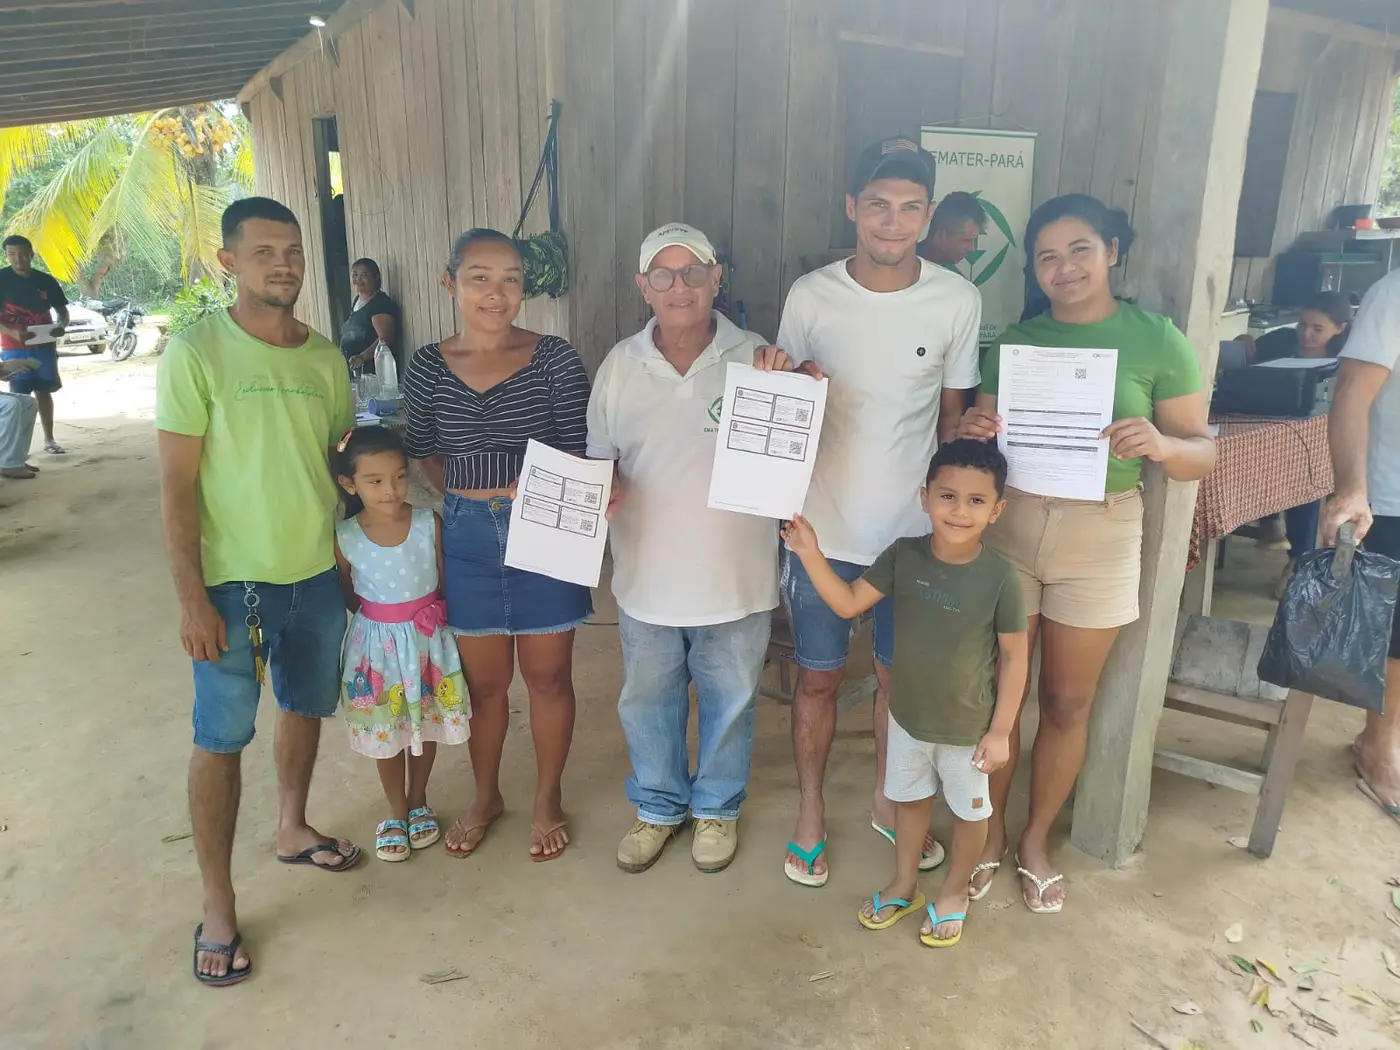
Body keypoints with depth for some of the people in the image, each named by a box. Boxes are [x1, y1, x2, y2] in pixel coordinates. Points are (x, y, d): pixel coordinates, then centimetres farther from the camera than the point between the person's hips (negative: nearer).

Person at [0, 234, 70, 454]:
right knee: (19, 395, -5)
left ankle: (49, 439, 19)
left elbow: (61, 309, 14)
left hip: (45, 346, 3)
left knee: (44, 392, 11)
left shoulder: (46, 281, 5)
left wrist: (62, 325, -7)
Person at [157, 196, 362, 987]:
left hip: (318, 573, 5)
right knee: (222, 739, 4)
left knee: (306, 708, 19)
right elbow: (177, 487, -11)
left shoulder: (326, 357, 3)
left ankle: (293, 830, 43)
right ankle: (218, 908, 19)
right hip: (233, 582, -5)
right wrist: (192, 596, -15)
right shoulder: (196, 353, -11)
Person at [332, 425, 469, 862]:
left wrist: (431, 618, -11)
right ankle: (396, 813, 37)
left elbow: (445, 582, -3)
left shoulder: (429, 524, -14)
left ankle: (418, 803, 41)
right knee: (386, 733, 15)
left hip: (428, 640, 1)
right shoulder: (344, 539, -14)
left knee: (427, 726, 17)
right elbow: (347, 596, 1)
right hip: (379, 644, 0)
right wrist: (379, 617, -7)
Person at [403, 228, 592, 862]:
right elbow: (424, 454, 8)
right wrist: (471, 495, -6)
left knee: (548, 674, 11)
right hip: (468, 538, 2)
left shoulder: (554, 358, -7)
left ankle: (548, 799, 33)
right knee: (484, 679, 15)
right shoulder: (428, 368, -1)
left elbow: (579, 452, -7)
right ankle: (486, 796, 39)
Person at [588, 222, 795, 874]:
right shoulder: (620, 364, -1)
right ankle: (659, 806, 42)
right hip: (646, 575, 2)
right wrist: (602, 488, -14)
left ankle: (717, 807, 41)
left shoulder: (753, 359, -7)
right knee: (647, 703, 17)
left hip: (734, 578, -2)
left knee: (729, 703, 16)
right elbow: (599, 455, 7)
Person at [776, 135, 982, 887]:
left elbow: (952, 416, 4)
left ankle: (887, 799, 42)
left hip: (913, 532, 1)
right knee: (818, 678, 13)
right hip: (823, 529, -1)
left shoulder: (958, 302, -5)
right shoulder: (810, 296, -7)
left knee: (900, 675, 17)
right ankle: (811, 810, 36)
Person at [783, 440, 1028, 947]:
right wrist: (811, 554, -24)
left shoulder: (999, 577, -22)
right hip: (907, 715, 3)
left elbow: (1014, 657, -13)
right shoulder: (903, 555, -14)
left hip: (968, 727, -3)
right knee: (909, 800, 24)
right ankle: (904, 886, 47)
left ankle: (953, 893, 45)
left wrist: (1000, 731, -11)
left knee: (970, 812, 19)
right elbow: (848, 603, -10)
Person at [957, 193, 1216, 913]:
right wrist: (973, 431, -15)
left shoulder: (1156, 340, -3)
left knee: (1067, 701, 10)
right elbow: (985, 436, 8)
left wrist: (1160, 445, -25)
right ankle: (990, 829, 30)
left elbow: (1204, 453, -3)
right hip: (1007, 526, 2)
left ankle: (1036, 839, 32)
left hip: (1099, 536, -1)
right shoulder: (1015, 340, 4)